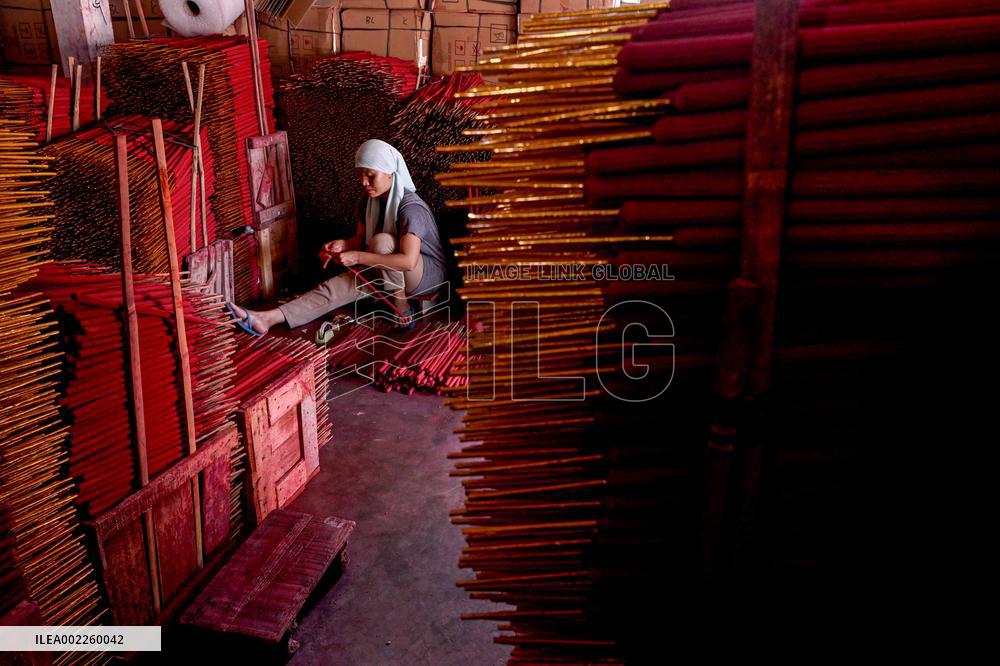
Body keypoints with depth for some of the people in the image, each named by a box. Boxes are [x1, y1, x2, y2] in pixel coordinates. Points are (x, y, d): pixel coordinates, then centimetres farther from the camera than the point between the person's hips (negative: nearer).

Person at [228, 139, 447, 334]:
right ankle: (268, 318, -20)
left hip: (428, 273, -7)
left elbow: (408, 260, -37)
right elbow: (360, 240, 10)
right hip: (389, 273, 7)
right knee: (336, 286, -11)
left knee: (382, 240, -32)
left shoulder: (410, 207, -26)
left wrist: (357, 257, -34)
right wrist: (341, 244, -14)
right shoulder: (373, 201, 0)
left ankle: (402, 310, -20)